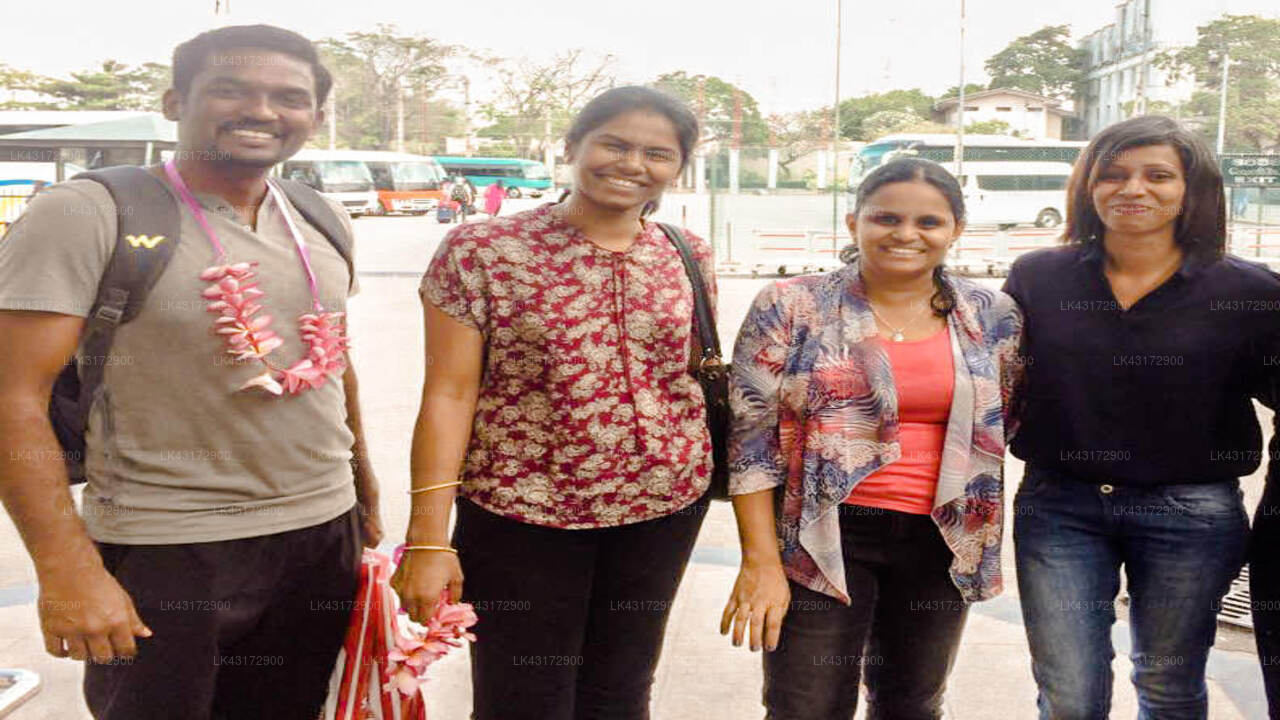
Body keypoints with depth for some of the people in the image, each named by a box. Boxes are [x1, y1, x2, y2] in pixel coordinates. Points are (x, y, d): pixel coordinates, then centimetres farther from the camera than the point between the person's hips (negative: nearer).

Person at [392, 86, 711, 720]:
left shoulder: (689, 258, 4)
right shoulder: (480, 252, -8)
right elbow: (449, 395, -10)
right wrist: (429, 540, -13)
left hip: (664, 509, 4)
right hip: (519, 515, -3)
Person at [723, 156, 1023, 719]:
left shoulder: (994, 315, 3)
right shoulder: (791, 308, -6)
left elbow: (1001, 426, 13)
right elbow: (751, 439, -7)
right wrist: (760, 562, -11)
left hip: (942, 545, 4)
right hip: (822, 539, -3)